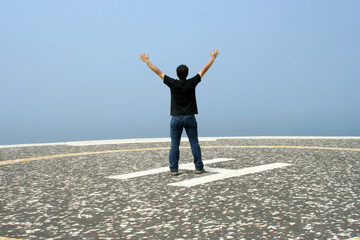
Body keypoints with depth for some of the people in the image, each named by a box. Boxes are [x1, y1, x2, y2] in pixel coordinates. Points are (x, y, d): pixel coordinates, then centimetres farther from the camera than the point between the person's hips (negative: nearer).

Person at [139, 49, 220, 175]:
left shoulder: (173, 83, -7)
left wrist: (146, 60, 8)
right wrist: (213, 57, 17)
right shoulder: (192, 83, -6)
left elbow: (158, 72, 0)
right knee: (194, 143, 5)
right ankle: (199, 167, 8)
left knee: (174, 145, 4)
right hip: (190, 118, 0)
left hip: (176, 118, 0)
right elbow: (204, 70, 5)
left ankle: (173, 169, 4)